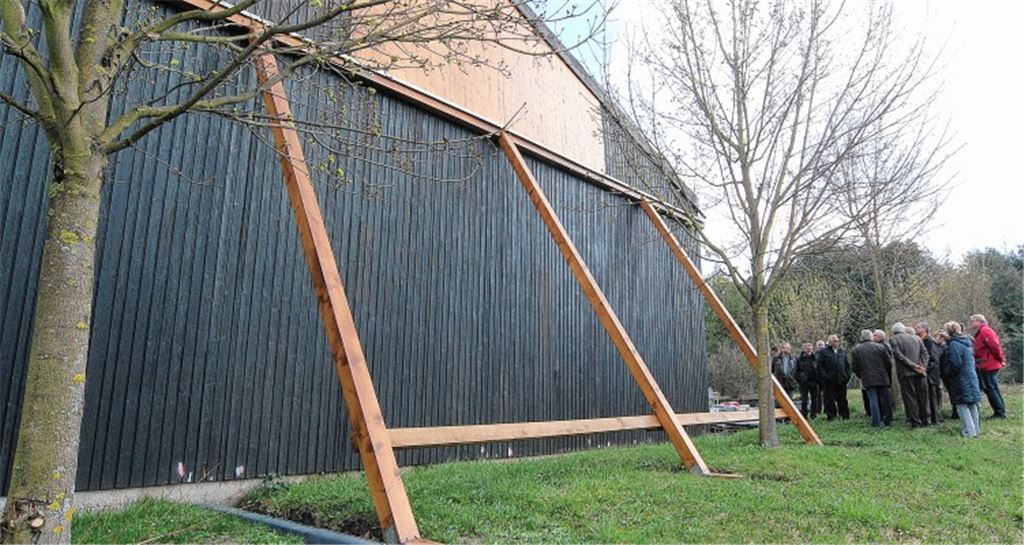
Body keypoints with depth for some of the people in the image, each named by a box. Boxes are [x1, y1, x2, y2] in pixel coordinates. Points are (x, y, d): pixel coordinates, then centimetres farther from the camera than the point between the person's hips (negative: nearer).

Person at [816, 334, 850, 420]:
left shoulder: (842, 352, 16)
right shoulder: (823, 352, 1)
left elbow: (847, 365, 16)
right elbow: (820, 366, -4)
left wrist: (847, 376, 3)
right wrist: (825, 377, -13)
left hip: (841, 381, 4)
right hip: (829, 382, -4)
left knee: (842, 400, 11)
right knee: (830, 401, 0)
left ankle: (845, 417, 17)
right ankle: (831, 418, 6)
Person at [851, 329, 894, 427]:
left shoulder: (855, 350, 1)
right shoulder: (880, 347, 2)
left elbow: (854, 367, 2)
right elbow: (889, 363, 3)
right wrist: (887, 373, 20)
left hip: (868, 379, -1)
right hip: (882, 378, 1)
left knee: (873, 400, 1)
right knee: (885, 399, 10)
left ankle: (876, 422, 0)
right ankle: (888, 420, 14)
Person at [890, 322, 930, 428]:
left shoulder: (894, 340, 1)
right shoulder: (916, 338, 16)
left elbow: (899, 356, -10)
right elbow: (924, 353, 8)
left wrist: (914, 366, -10)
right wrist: (922, 366, -1)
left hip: (906, 373, -4)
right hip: (920, 373, 5)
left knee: (910, 398, -1)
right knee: (922, 397, 11)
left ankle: (915, 422, -2)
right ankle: (924, 421, 15)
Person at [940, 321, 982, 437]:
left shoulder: (954, 344, -17)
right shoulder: (966, 342, 12)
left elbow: (955, 364, -21)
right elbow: (971, 360, 20)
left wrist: (946, 373, -6)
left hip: (961, 381, -9)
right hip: (971, 378, 9)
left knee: (962, 406, -3)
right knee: (972, 404, 15)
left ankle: (969, 431, -2)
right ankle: (976, 428, 22)